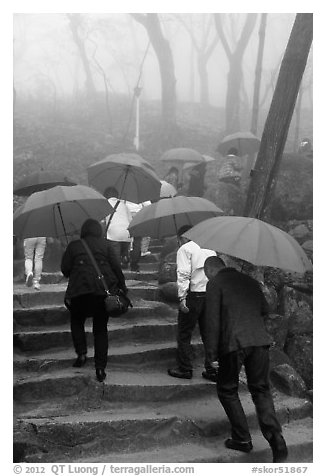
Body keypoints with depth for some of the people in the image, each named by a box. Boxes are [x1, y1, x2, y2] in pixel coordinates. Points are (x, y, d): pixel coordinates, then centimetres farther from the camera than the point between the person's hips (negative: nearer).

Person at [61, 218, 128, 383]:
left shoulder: (73, 246, 6)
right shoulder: (105, 245, 6)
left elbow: (64, 269, 4)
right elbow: (116, 267, 1)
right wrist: (122, 287, 8)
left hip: (79, 291, -1)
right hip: (104, 291, 1)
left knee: (76, 322, 23)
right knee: (101, 329, 9)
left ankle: (81, 354, 7)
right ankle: (100, 368, 4)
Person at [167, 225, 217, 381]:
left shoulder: (184, 249, -1)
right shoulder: (210, 249, 18)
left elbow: (183, 274, -12)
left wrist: (182, 297, -15)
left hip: (194, 295, -6)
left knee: (184, 335, 5)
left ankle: (185, 369, 8)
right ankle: (212, 370, 12)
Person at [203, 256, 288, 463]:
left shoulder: (214, 284, -1)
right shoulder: (249, 280, 16)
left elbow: (212, 321, -7)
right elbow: (265, 309, 21)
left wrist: (212, 354, -4)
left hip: (233, 344, -5)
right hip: (259, 341, 5)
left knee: (227, 391, 14)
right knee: (261, 390, 12)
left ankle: (242, 439, 15)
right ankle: (275, 437, -4)